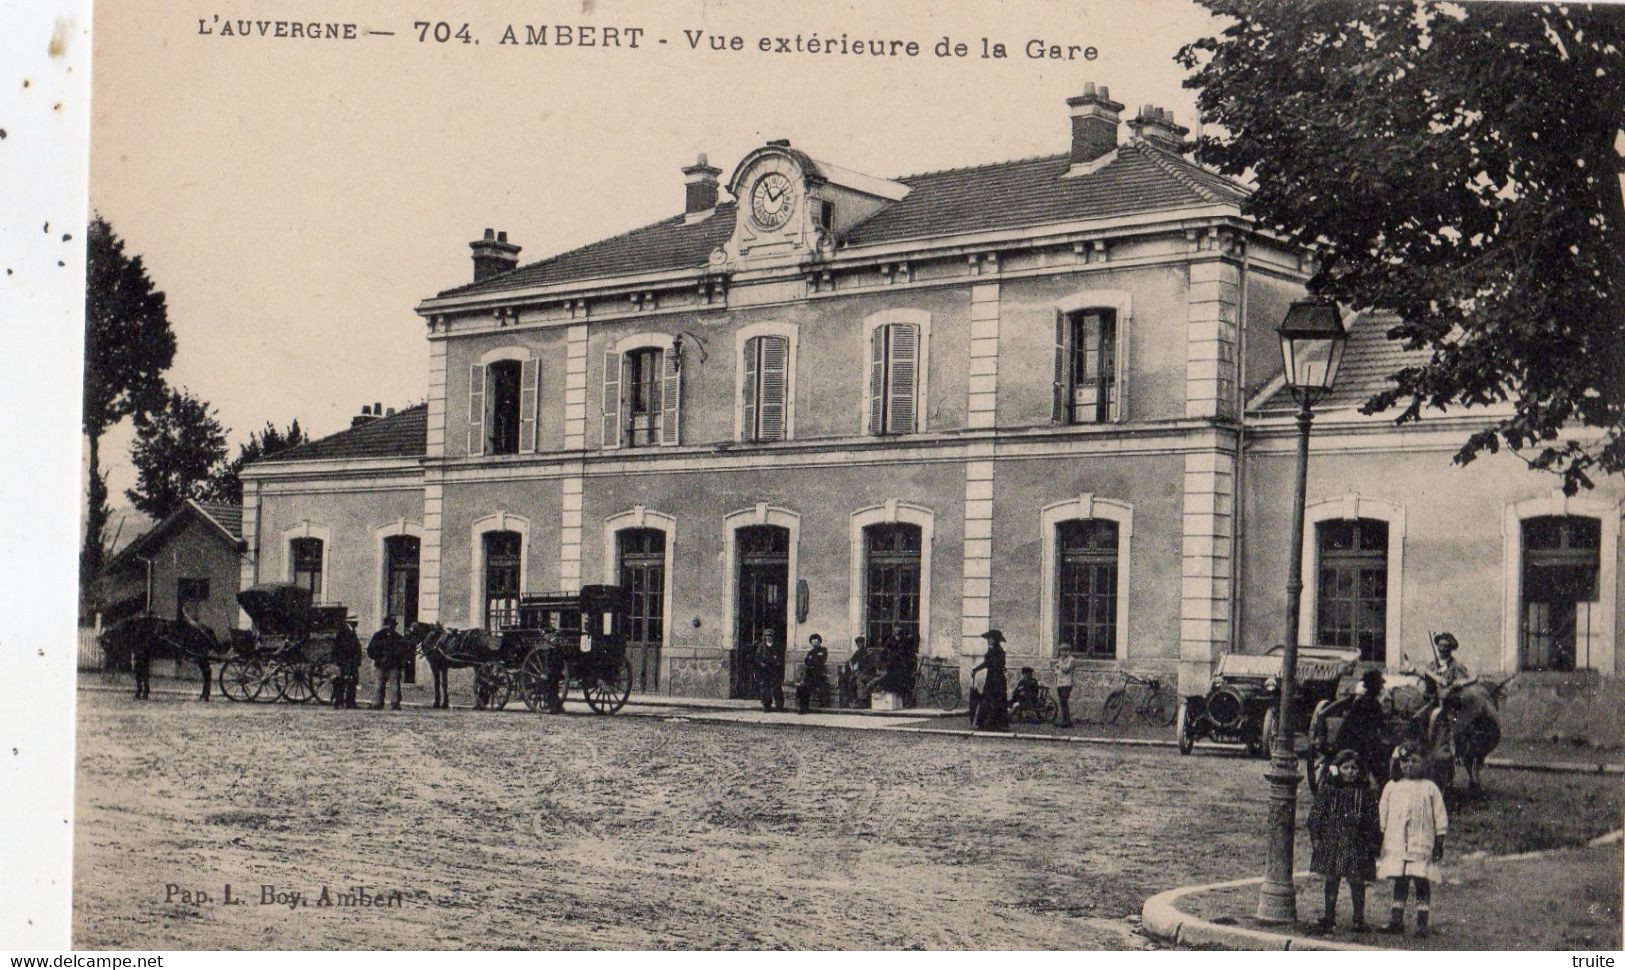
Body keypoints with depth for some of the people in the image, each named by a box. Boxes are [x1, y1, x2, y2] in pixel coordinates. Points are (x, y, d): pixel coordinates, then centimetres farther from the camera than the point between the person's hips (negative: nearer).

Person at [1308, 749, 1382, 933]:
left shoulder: (1366, 793, 2)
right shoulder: (1328, 791, 2)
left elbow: (1373, 820, 4)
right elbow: (1316, 815, 4)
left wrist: (1373, 842, -1)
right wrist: (1316, 837, -2)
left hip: (1356, 844, -1)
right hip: (1331, 842, 1)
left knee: (1357, 882, 1)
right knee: (1331, 880, 9)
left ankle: (1359, 918, 11)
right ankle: (1328, 916, 19)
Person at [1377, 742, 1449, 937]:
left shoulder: (1430, 788, 4)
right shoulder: (1392, 787, 10)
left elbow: (1439, 817, 4)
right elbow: (1382, 814, 12)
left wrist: (1439, 842, 0)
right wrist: (1379, 839, 9)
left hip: (1422, 843, -2)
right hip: (1396, 844, 2)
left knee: (1422, 882, -4)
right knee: (1399, 882, 6)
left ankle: (1422, 924, 2)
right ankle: (1396, 921, 12)